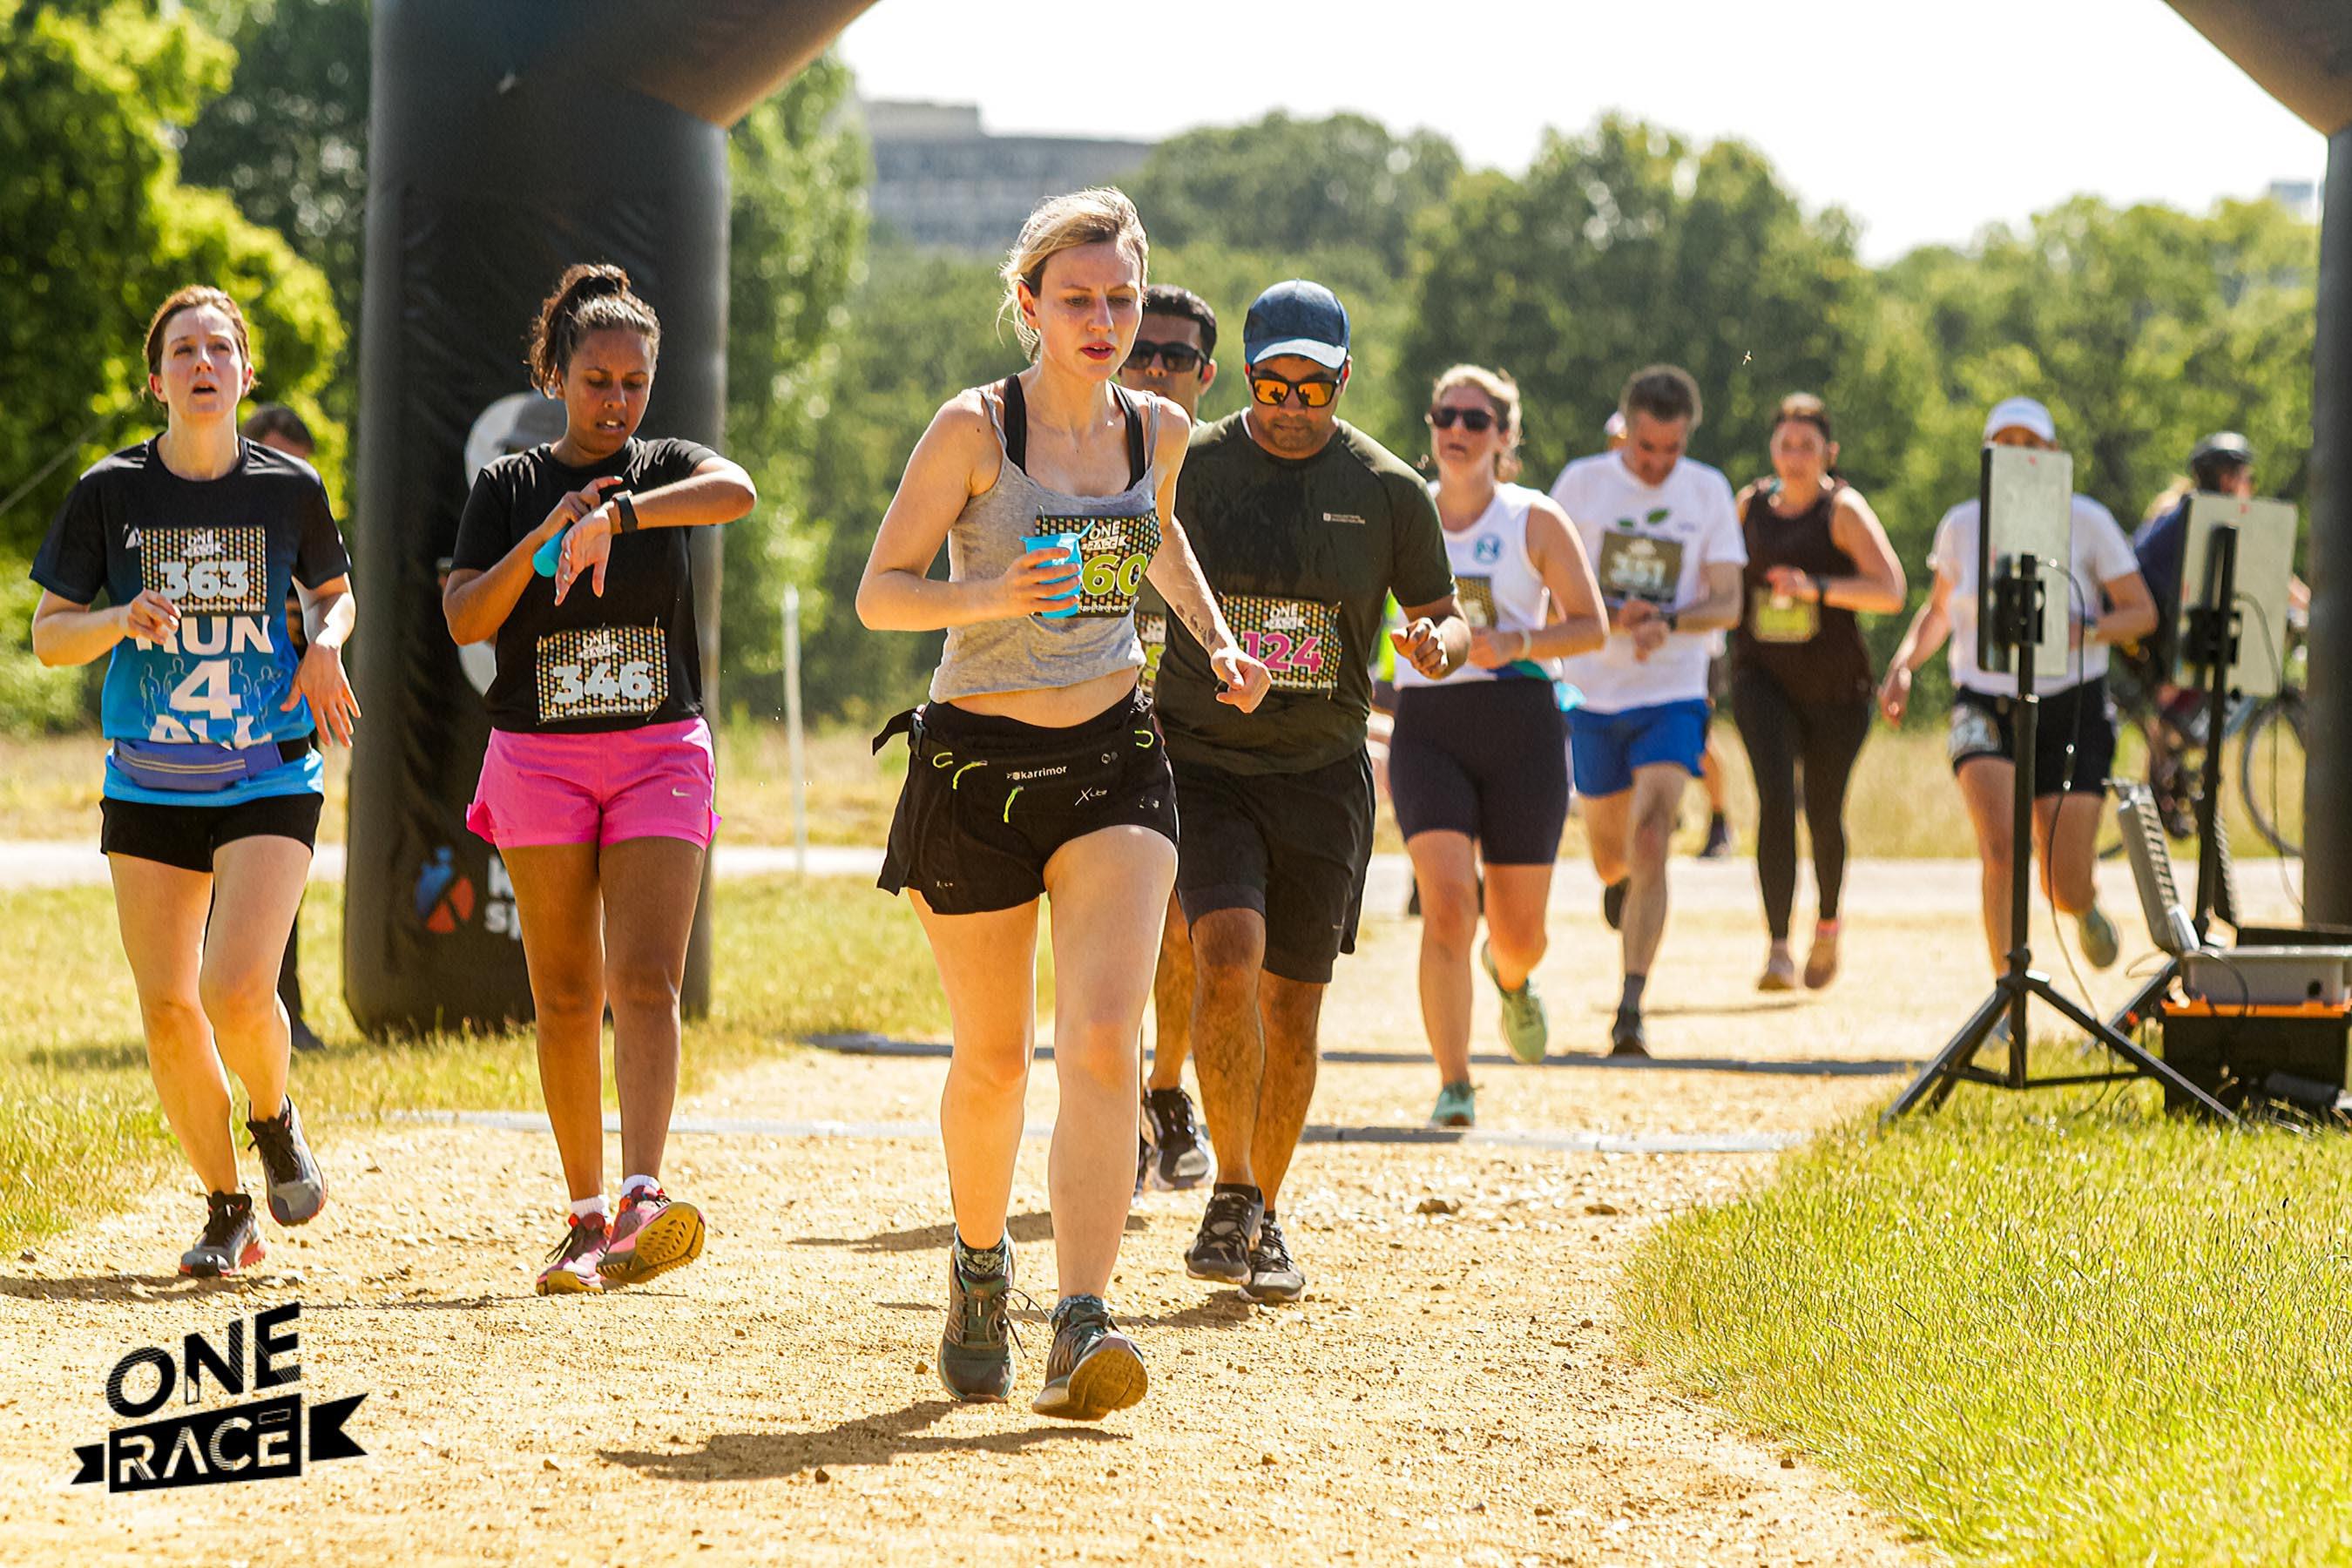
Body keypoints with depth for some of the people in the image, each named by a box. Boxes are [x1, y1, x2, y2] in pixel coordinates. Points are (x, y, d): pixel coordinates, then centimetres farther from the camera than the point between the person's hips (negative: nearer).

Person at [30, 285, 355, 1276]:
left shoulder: (289, 488, -2)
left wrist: (324, 645, -7)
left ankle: (274, 1119, 14)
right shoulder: (111, 491, -3)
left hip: (270, 782, -2)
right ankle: (226, 1211, 19)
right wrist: (122, 619, -19)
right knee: (167, 1011, 1)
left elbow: (333, 592, 15)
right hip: (148, 786, 2)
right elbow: (48, 636, 1)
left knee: (237, 991, -19)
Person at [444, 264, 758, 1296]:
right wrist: (544, 537, -16)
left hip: (661, 753, -1)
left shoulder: (665, 469, 5)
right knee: (566, 1000, 3)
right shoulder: (510, 486, 6)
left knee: (646, 981, -15)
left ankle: (642, 1201, -27)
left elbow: (737, 491, -20)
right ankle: (586, 1215, 10)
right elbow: (464, 619, -3)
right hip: (540, 752, 1)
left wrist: (612, 516, -32)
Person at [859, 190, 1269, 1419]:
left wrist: (1215, 640, 16)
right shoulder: (974, 428, -8)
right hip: (977, 763, -2)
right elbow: (879, 591, -8)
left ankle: (1081, 1331, -24)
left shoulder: (1159, 430, 6)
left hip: (1114, 761, 2)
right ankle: (979, 1265, 39)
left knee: (1102, 1042, -16)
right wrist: (987, 596, -26)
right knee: (993, 1057, 10)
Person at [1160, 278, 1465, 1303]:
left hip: (1322, 773, 2)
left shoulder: (1388, 490, 1)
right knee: (1229, 955, -23)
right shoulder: (1186, 469, 0)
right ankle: (1233, 1192, -12)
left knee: (1293, 1005, 4)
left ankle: (1266, 1217, 21)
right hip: (1202, 761, -1)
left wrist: (1437, 642, -15)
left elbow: (1444, 617, 10)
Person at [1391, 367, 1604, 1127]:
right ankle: (1453, 1087, -17)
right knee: (1446, 905, -20)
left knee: (1519, 936, 6)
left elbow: (1591, 626, 2)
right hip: (1428, 726, 0)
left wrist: (1518, 643, -17)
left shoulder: (1535, 521, 1)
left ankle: (1511, 978, 45)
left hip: (1522, 727, 0)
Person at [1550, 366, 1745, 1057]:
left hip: (1672, 696, -1)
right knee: (1607, 840, 13)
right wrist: (1613, 617, -18)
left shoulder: (1708, 492, 2)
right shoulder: (1581, 483, -2)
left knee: (1650, 842, -17)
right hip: (1593, 692, 1)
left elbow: (1728, 603, -1)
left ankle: (1631, 1010, -21)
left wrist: (1669, 622, -21)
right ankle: (1617, 883, 54)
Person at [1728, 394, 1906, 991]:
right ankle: (1778, 948, -24)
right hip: (1763, 681, 2)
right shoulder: (1750, 506, 6)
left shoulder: (1843, 510, -7)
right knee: (1775, 797, -20)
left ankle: (1827, 924, 39)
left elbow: (1891, 590, -21)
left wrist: (1816, 587, -32)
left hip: (1835, 688, -2)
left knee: (1823, 814, 8)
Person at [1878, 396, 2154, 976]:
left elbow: (2143, 613, -1)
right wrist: (1903, 666, 2)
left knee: (2064, 888, -3)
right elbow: (1938, 612, 19)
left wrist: (2083, 631, -21)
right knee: (2001, 848, -25)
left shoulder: (2086, 521, -3)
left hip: (2072, 710, -1)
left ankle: (2086, 909, 37)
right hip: (1985, 707, 1)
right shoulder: (1961, 526, 3)